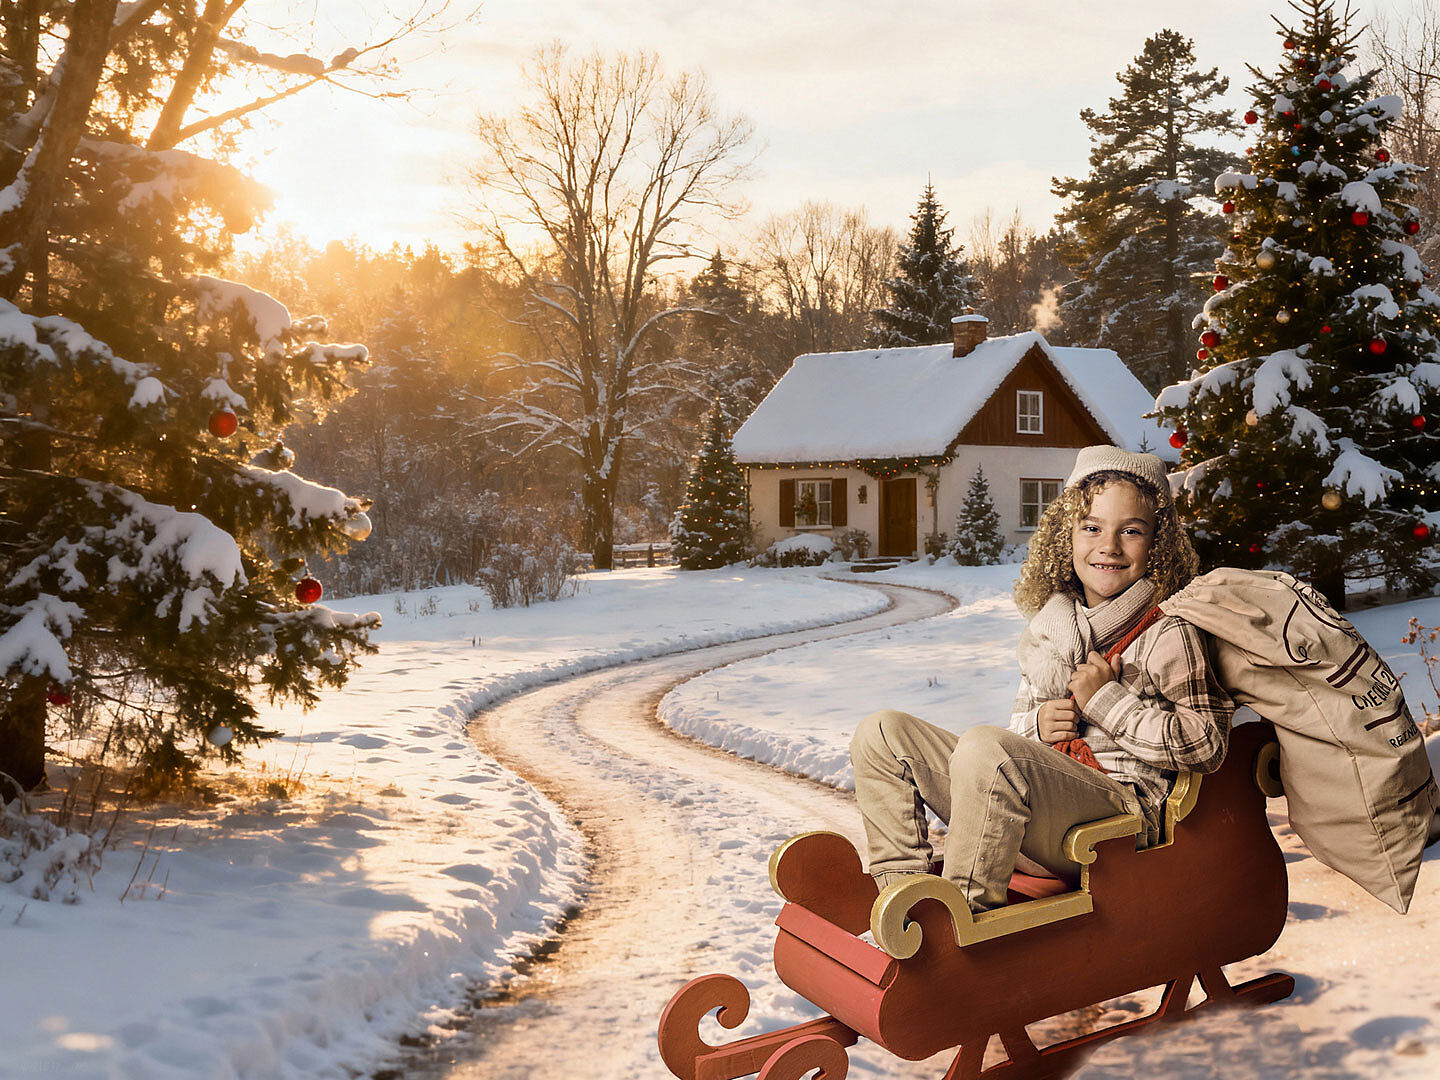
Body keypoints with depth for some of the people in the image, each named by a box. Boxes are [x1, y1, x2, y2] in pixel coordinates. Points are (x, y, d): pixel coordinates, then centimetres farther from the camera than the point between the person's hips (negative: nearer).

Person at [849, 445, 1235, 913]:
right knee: (881, 732, 0)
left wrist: (1107, 699, -10)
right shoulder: (1047, 631, 19)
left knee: (983, 746, -35)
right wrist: (1037, 724, 3)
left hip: (1120, 807, -7)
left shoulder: (1167, 635, 0)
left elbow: (1206, 747, -7)